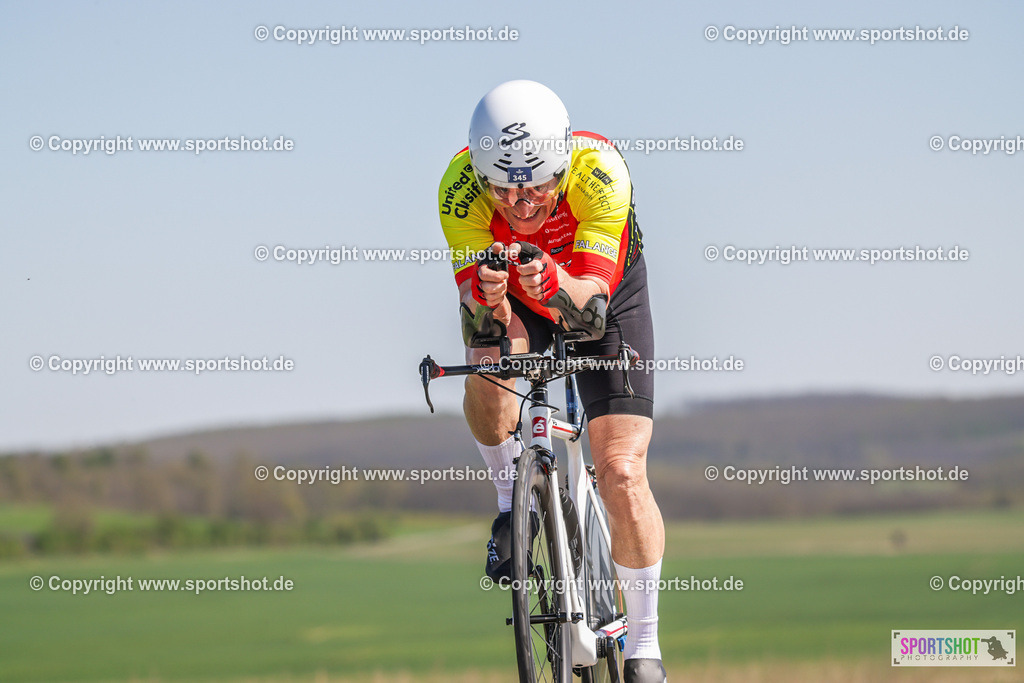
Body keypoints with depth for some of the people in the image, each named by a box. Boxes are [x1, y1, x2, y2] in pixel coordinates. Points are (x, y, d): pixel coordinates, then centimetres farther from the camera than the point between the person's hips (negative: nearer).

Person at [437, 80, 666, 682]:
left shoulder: (599, 170, -36)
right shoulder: (460, 185, -32)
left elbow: (594, 289, -37)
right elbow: (475, 298, -30)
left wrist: (553, 283, -58)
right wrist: (485, 294, -54)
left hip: (607, 293, -1)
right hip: (514, 302, 1)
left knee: (623, 473, -13)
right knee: (491, 360, -35)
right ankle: (511, 497, -5)